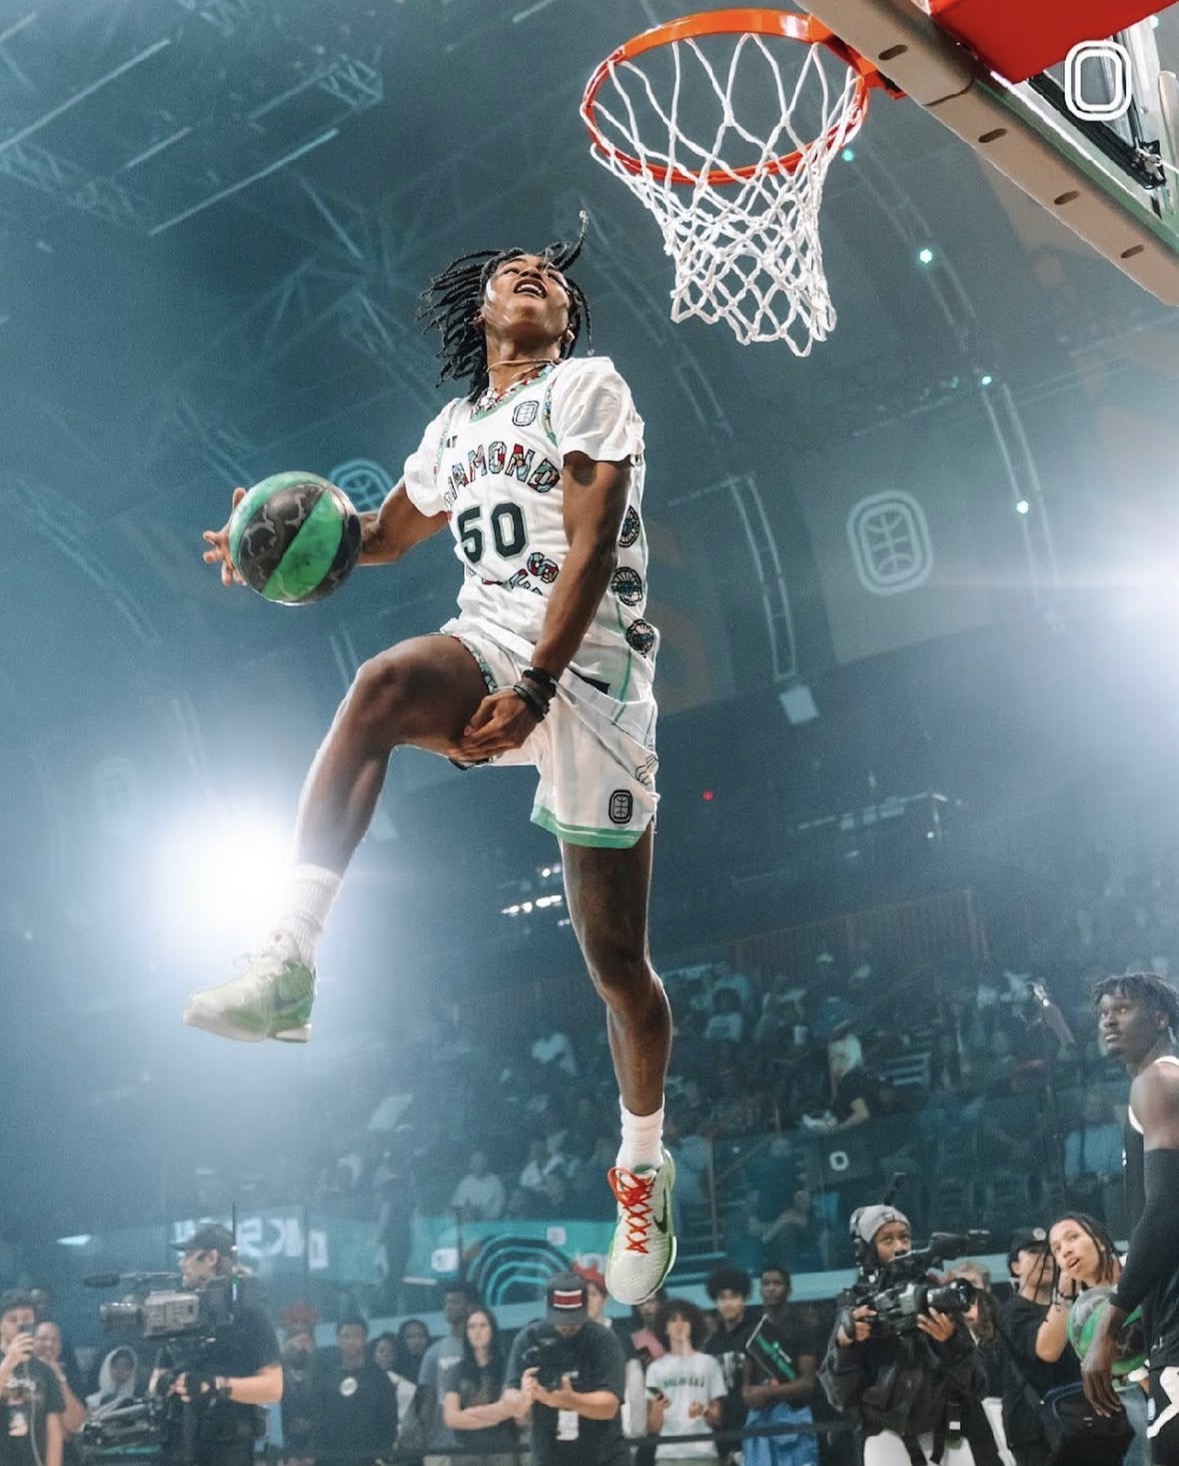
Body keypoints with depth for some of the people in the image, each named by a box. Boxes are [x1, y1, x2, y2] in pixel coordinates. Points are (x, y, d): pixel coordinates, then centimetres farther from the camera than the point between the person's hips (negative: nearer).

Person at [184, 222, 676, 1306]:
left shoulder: (588, 386, 1)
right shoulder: (456, 429, 19)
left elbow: (590, 547, -11)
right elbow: (387, 533, 34)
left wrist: (535, 688, -23)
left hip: (592, 664, -4)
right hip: (489, 646, 4)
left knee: (617, 958, -1)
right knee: (383, 685, -34)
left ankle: (644, 1169, 23)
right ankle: (288, 967, -38)